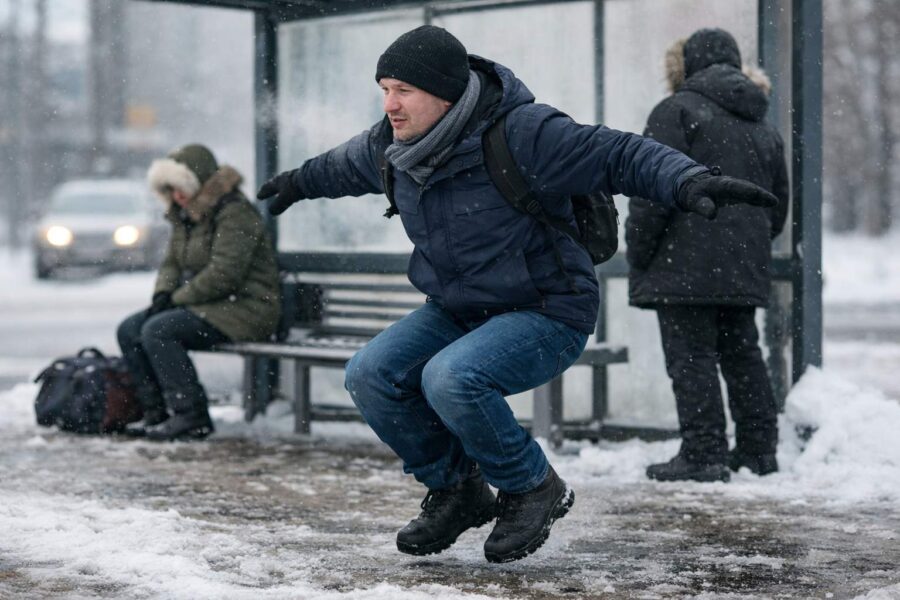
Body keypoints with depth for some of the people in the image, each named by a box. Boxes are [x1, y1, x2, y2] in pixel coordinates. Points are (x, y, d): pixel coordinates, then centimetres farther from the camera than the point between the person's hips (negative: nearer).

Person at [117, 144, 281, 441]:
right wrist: (162, 294, -4)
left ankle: (192, 417, -21)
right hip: (206, 305, 10)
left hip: (244, 309, -10)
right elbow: (171, 263, 18)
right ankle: (157, 411, -3)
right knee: (129, 330, -3)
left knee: (158, 331, -26)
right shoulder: (185, 214, 13)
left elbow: (223, 274, -23)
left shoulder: (236, 214, -16)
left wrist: (178, 298, -16)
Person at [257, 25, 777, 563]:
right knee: (370, 376, -10)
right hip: (458, 311, 8)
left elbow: (619, 155, -23)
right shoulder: (392, 146, -2)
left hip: (548, 313, -7)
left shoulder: (521, 134, -23)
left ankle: (533, 489, -5)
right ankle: (457, 491, 10)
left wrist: (690, 181, -40)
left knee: (450, 379, -31)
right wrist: (300, 182, 40)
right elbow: (348, 166, 22)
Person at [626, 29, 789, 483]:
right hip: (743, 270, 7)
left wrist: (638, 255, -7)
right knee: (741, 352, 15)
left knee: (691, 358, -4)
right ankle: (758, 448, 19)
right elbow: (778, 204, 22)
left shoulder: (677, 111, -6)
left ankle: (703, 454, -6)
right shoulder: (764, 129, 18)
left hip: (685, 263, -7)